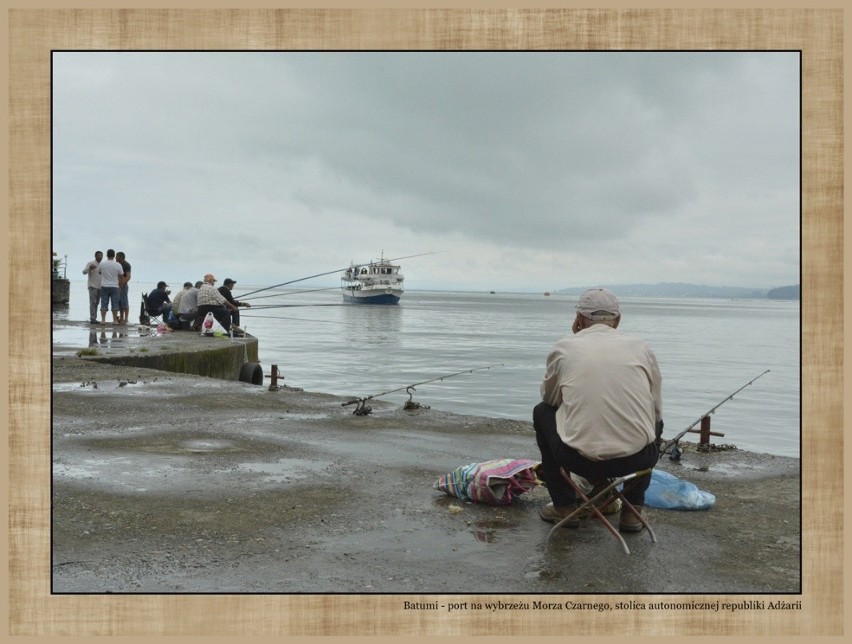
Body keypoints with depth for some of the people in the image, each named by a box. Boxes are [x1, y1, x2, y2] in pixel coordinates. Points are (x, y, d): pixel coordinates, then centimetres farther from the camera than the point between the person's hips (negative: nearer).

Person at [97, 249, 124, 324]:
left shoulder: (101, 264, -3)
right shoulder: (118, 265, -7)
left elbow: (99, 272, 13)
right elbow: (121, 276, 1)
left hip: (104, 286, 1)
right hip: (114, 287, -1)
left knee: (104, 304, 5)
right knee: (115, 304, 4)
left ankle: (103, 320, 3)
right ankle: (115, 320, 5)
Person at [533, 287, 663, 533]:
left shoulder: (563, 347, 6)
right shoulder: (641, 347, 10)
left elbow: (550, 398, 23)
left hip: (581, 461, -1)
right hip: (637, 461, 2)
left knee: (542, 412, 28)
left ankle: (563, 506, 28)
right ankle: (632, 509, 27)